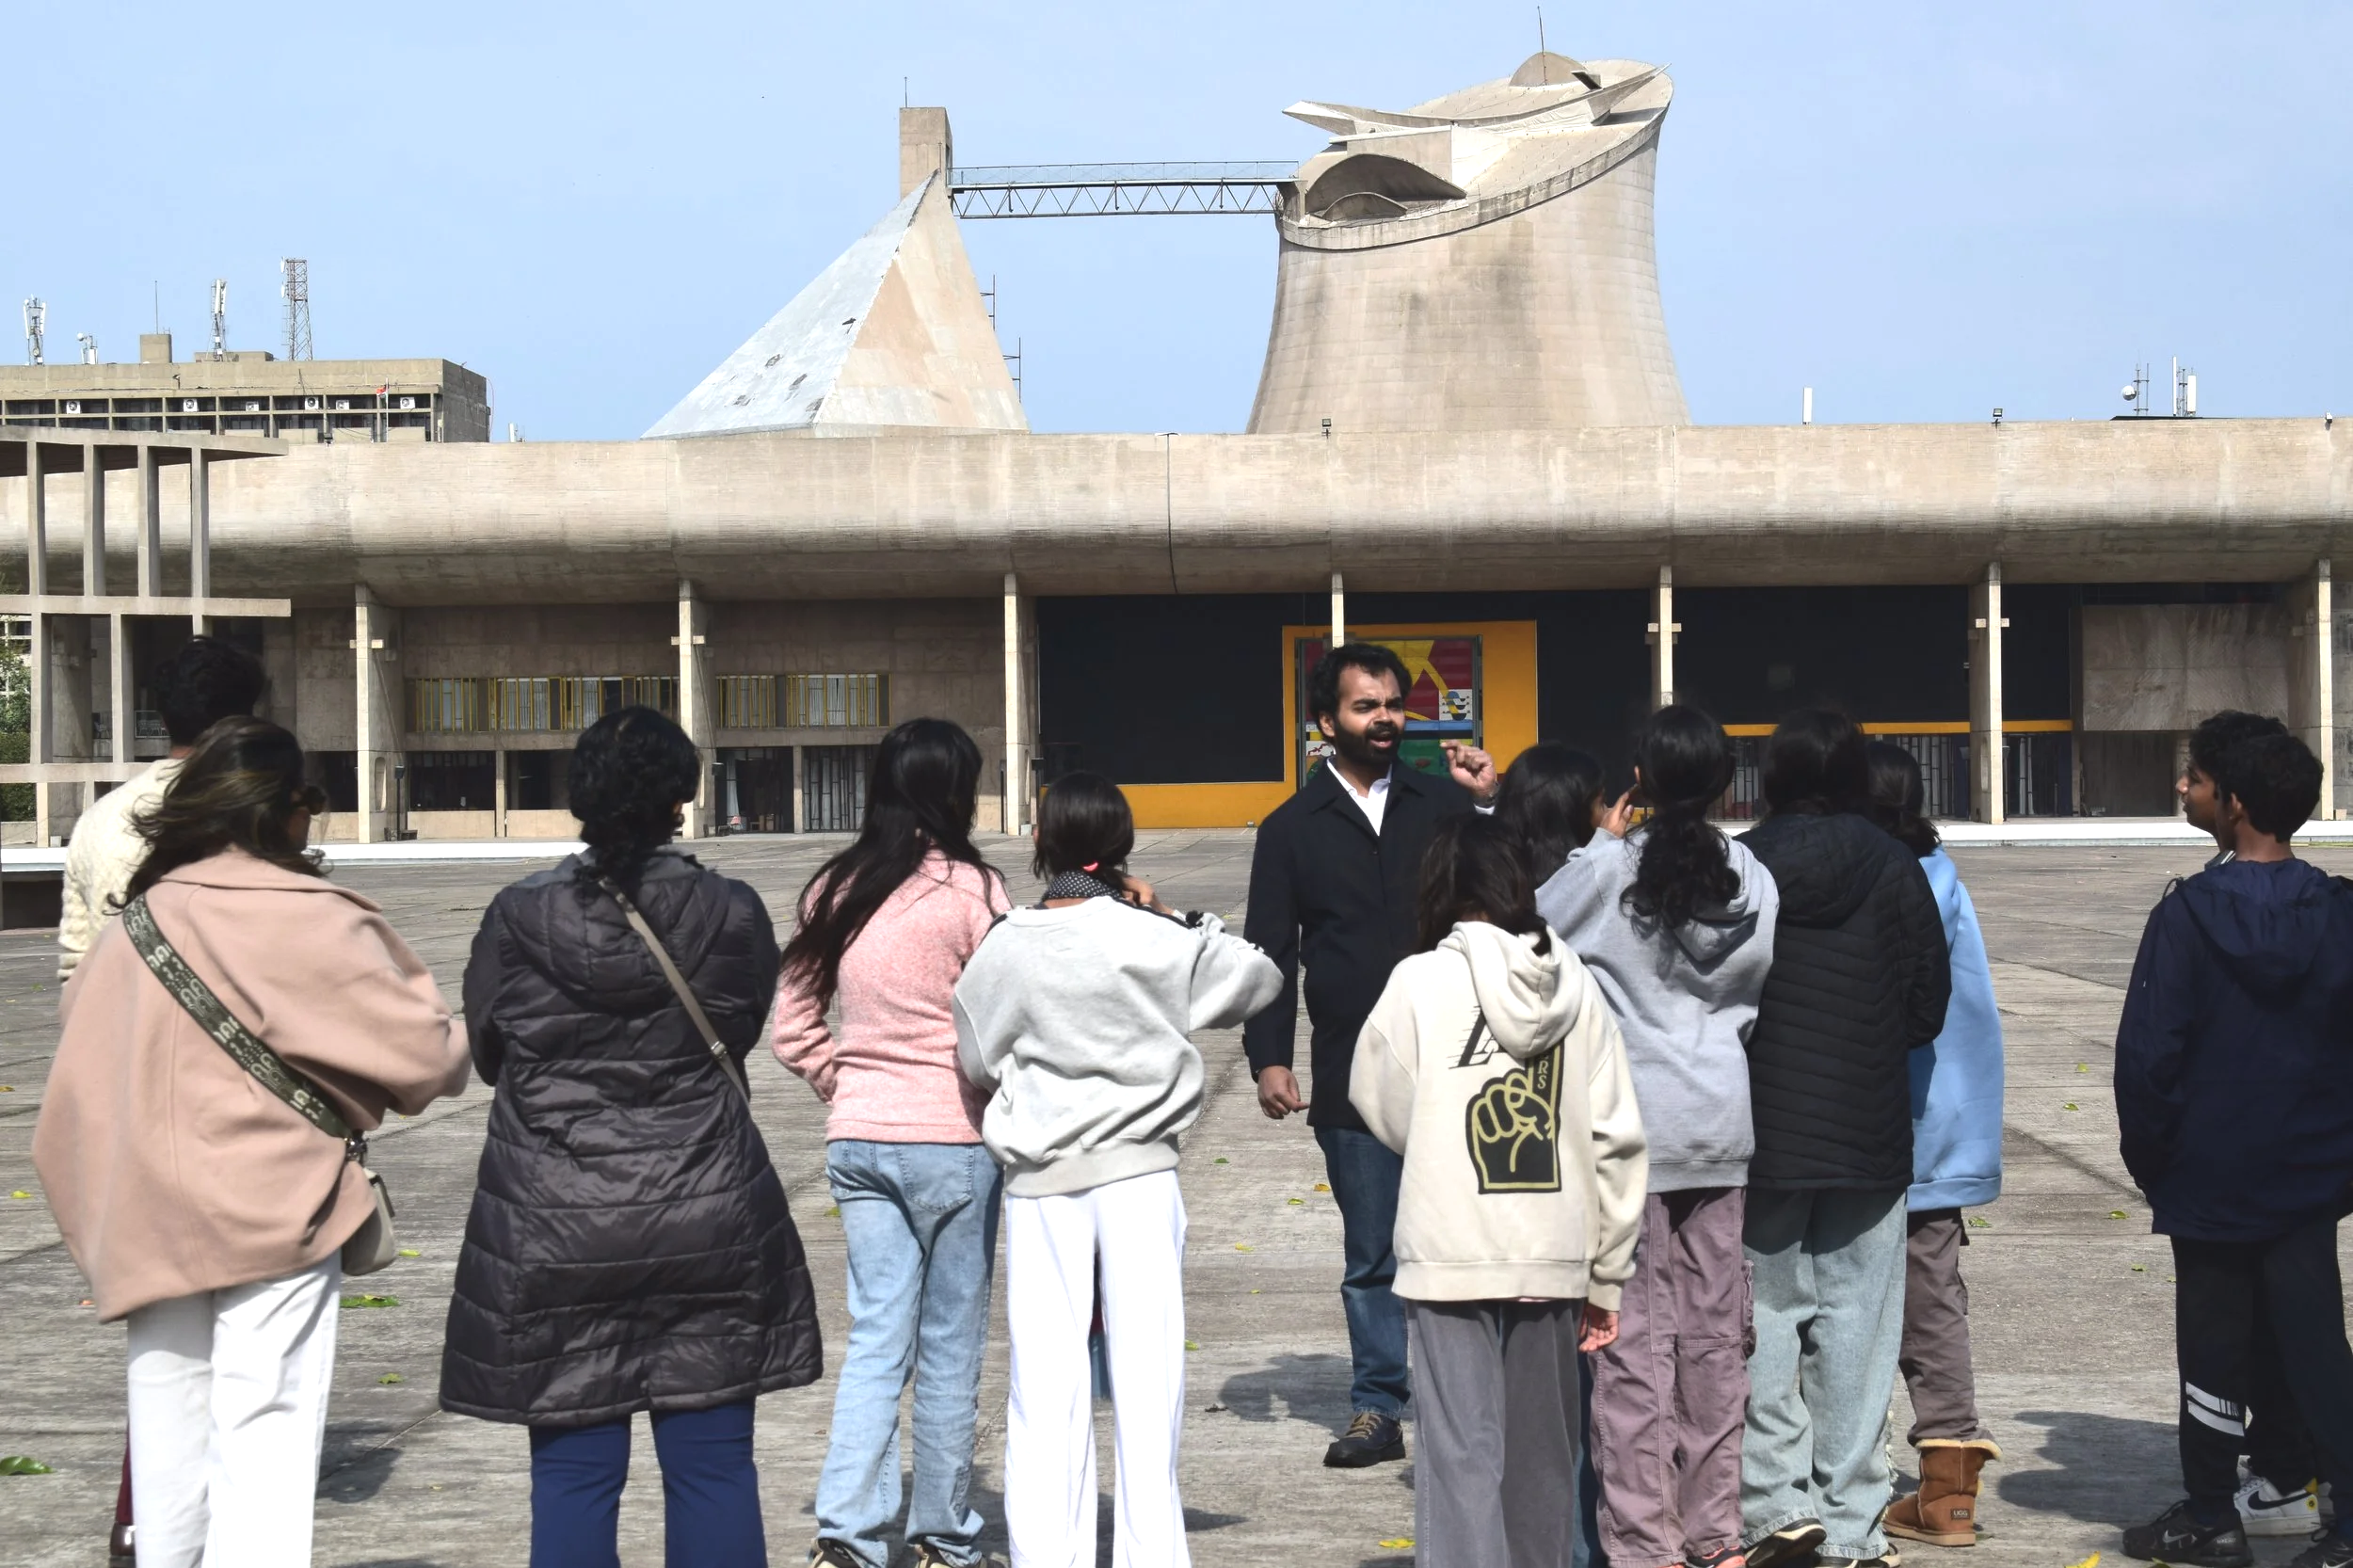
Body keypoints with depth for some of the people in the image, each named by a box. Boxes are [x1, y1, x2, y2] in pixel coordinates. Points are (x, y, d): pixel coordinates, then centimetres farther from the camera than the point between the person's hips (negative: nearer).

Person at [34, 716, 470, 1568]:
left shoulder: (130, 928, 8)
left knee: (168, 1460, 12)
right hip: (273, 1215, -5)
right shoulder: (312, 921, -9)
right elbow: (428, 1051, -9)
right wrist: (451, 1043, 12)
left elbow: (80, 1091, 13)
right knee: (262, 1451, -5)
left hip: (145, 1230, 5)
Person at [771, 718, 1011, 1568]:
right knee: (951, 1345, 7)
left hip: (856, 1138, 5)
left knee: (877, 1338, 8)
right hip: (951, 1137, -5)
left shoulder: (834, 891, 6)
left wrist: (843, 1088, 15)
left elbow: (792, 1028, 9)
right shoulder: (970, 890, -11)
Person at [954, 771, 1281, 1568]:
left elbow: (978, 1059, 6)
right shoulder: (1156, 941, -7)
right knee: (1147, 1369, 5)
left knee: (1046, 1381, 5)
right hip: (1140, 1173, -1)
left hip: (1040, 1181, 1)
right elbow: (1261, 978, 6)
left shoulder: (1007, 948, -5)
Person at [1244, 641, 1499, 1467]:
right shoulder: (1292, 828, 9)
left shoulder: (1444, 802, 8)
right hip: (1351, 1076, 0)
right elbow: (1271, 953, 7)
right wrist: (1268, 1058, -2)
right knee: (1371, 1255, 7)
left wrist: (1493, 806, -10)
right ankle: (1377, 1407, 16)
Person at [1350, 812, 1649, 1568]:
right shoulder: (1575, 987, 3)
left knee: (1462, 1451, -2)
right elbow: (1616, 1139, 3)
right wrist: (1606, 1276, 10)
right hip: (1555, 1255, 3)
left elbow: (1385, 1110, 3)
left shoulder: (1421, 981, -6)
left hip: (1451, 1257, -3)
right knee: (1542, 1455, 15)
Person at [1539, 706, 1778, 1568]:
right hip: (1720, 1125, 4)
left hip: (1629, 1125, -4)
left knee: (1633, 1336, 0)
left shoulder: (1608, 871, -11)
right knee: (1714, 1331, 12)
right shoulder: (1753, 879, 1)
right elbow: (1761, 988, 10)